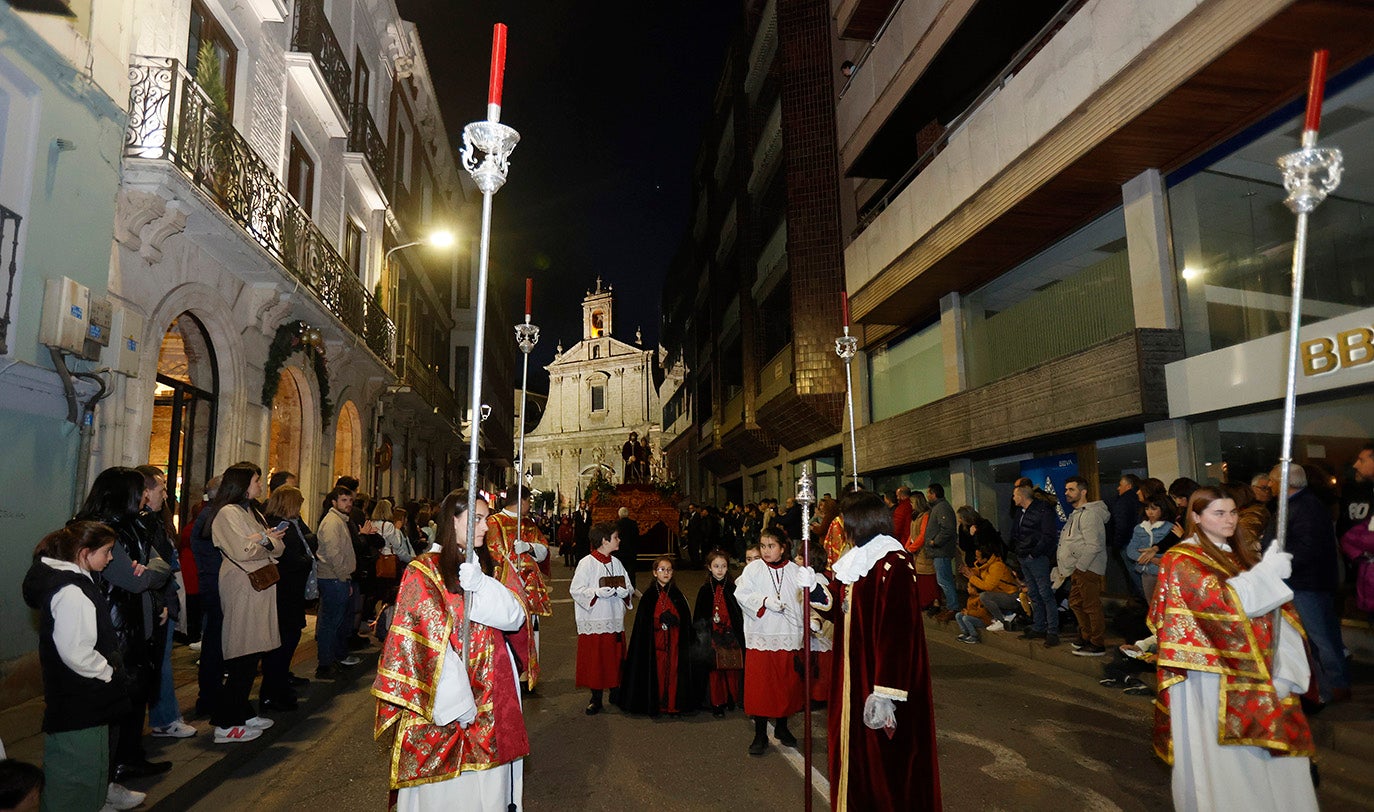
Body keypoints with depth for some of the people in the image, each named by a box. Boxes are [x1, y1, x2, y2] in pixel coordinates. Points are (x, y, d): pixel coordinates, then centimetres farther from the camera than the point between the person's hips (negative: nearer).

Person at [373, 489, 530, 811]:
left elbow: (515, 617, -5)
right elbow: (430, 645, -13)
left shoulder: (488, 567, 9)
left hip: (491, 695, 5)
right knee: (444, 783, 5)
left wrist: (481, 584, -21)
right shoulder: (423, 571, -8)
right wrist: (456, 701, -16)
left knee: (487, 783, 11)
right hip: (441, 700, -5)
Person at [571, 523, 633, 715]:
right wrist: (598, 592, -22)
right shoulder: (587, 563, -8)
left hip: (615, 620, 5)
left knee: (615, 658, 9)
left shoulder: (616, 563, 9)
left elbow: (628, 587, 13)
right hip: (593, 620, -5)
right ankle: (596, 698, 15)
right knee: (594, 660, 2)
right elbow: (576, 589, -12)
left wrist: (623, 591, -9)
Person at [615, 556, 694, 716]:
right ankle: (655, 704, 16)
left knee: (673, 671, 3)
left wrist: (674, 621, -14)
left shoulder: (677, 595, 5)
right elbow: (642, 623, -4)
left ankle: (672, 704, 16)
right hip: (654, 643, -2)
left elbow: (686, 621, 5)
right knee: (656, 671, 1)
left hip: (674, 644, 2)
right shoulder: (649, 595, -2)